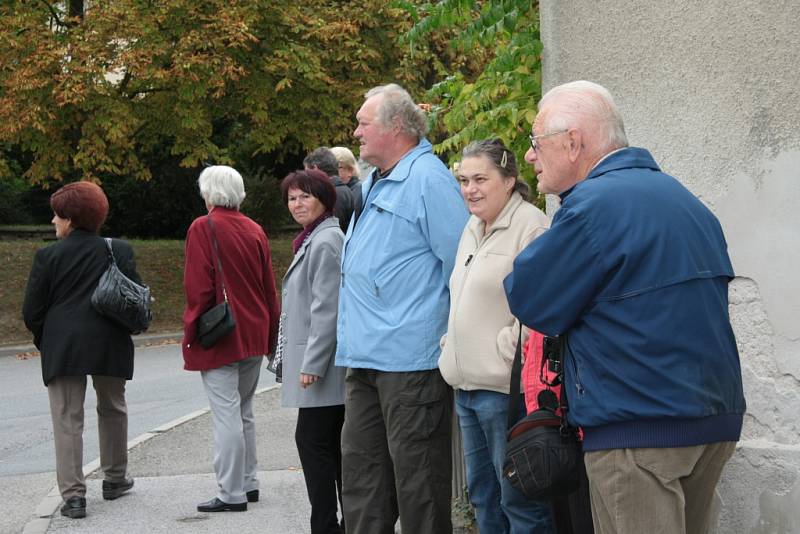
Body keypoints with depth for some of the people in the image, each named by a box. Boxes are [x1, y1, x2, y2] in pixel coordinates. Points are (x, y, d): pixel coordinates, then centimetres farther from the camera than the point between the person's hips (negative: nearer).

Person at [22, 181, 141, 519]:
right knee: (112, 410, 21)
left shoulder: (48, 257, -4)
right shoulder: (119, 251, 2)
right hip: (110, 348, 3)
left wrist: (45, 342, 14)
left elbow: (32, 312, -2)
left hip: (62, 348, -2)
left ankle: (73, 495, -5)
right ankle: (114, 478, 33)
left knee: (67, 420, 0)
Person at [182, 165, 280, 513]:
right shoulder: (255, 230, 8)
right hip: (253, 336, 7)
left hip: (220, 338, -7)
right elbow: (269, 288, 11)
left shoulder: (203, 228, -9)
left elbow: (198, 288, -14)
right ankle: (248, 484, 22)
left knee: (226, 415, -5)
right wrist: (271, 336, 18)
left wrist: (191, 333, -6)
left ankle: (232, 494, -4)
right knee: (243, 412, 17)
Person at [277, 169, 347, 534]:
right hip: (323, 365, 10)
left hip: (322, 365, -10)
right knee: (333, 444, 11)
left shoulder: (325, 242, -14)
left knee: (313, 439, -8)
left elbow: (327, 309, -20)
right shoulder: (314, 240, 19)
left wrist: (312, 363, -20)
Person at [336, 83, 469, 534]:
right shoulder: (375, 184, 18)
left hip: (411, 359, -10)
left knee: (418, 486, -1)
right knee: (362, 479, 14)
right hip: (365, 360, 10)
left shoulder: (428, 179, -13)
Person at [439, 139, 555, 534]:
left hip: (506, 386, -9)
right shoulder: (473, 228, 16)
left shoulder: (529, 225, -12)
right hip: (468, 384, 10)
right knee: (482, 495, 17)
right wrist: (452, 346, 16)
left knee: (519, 501, -4)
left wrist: (505, 350, -17)